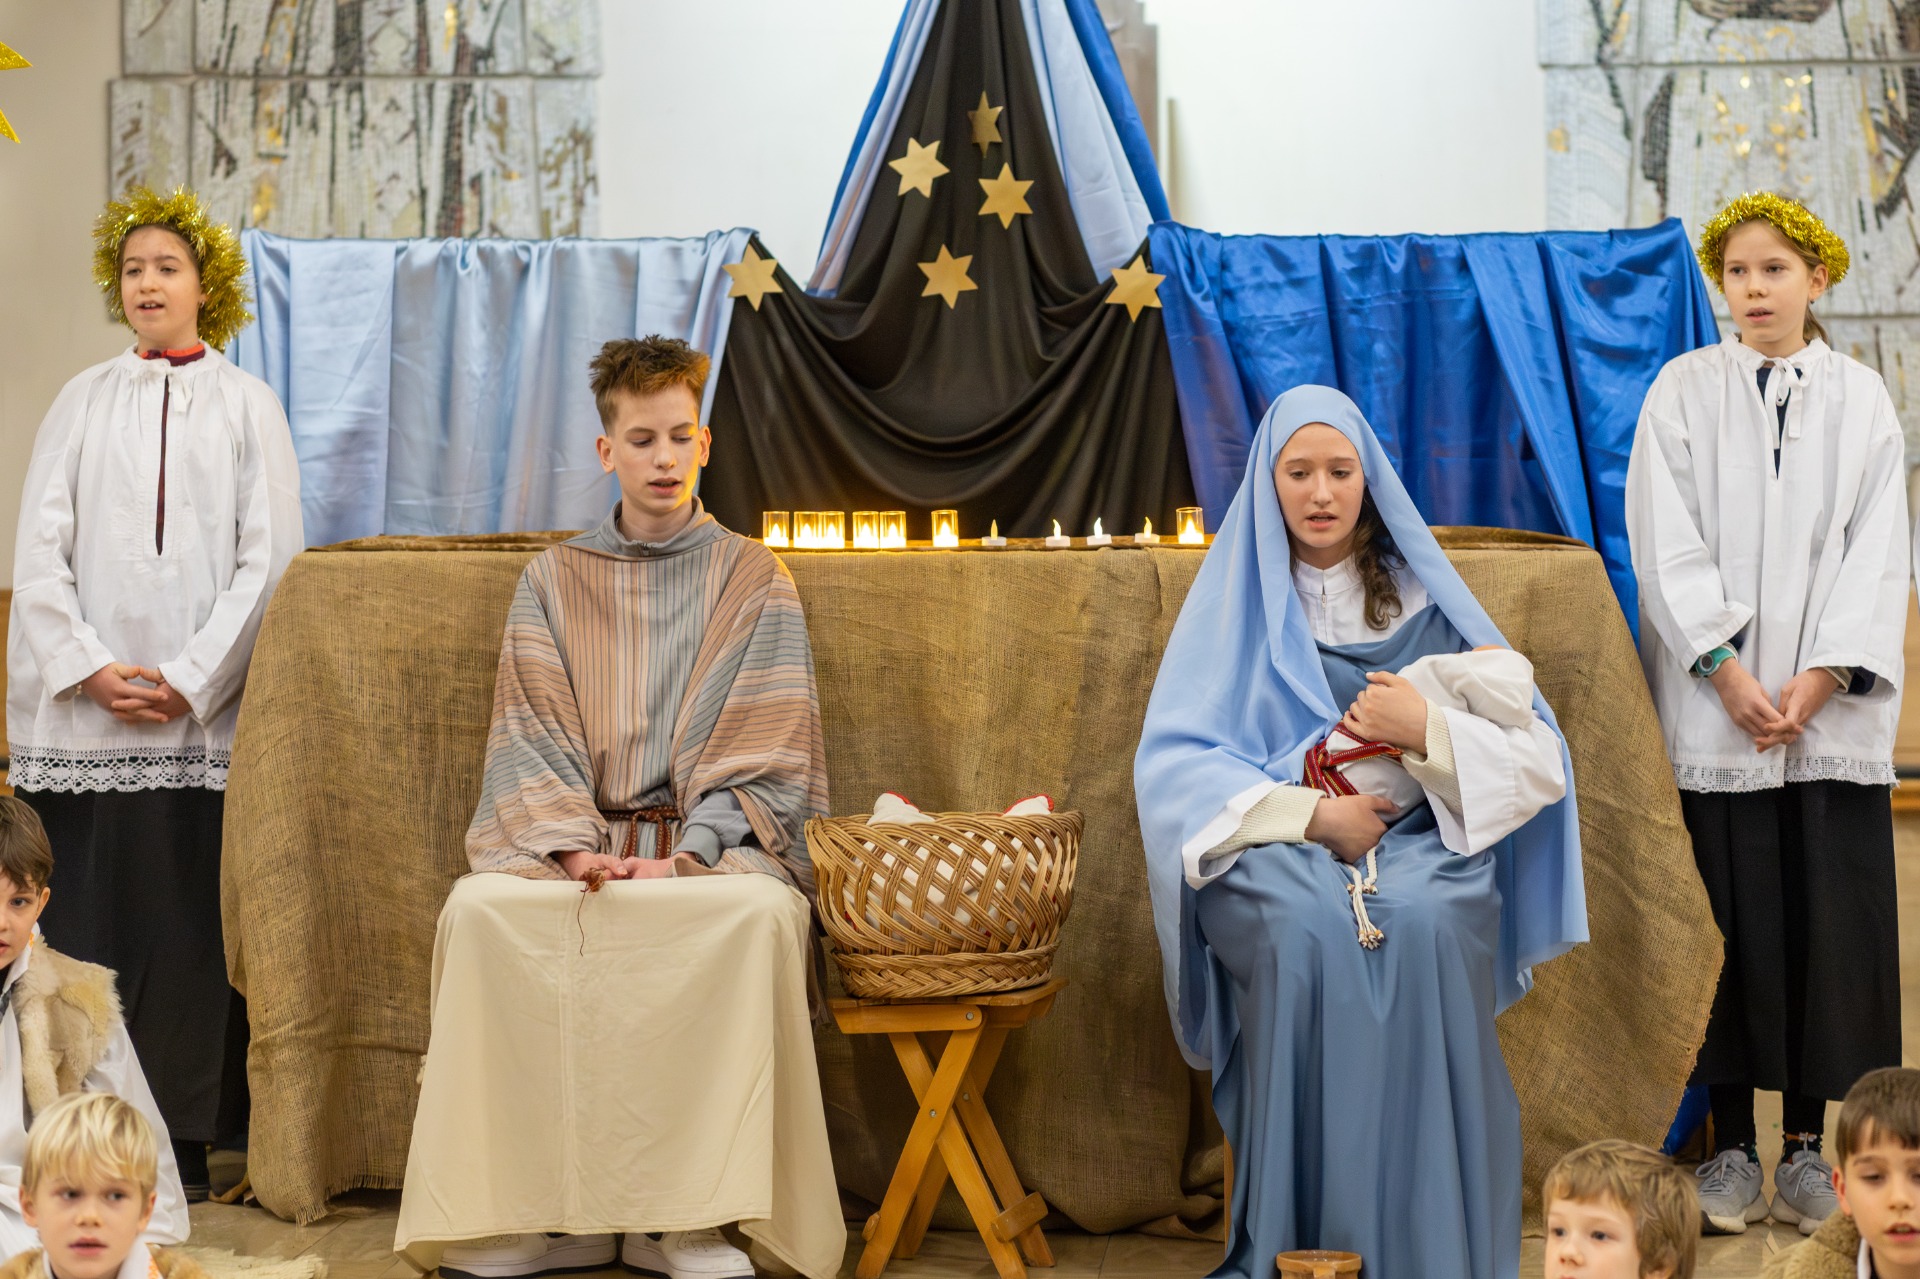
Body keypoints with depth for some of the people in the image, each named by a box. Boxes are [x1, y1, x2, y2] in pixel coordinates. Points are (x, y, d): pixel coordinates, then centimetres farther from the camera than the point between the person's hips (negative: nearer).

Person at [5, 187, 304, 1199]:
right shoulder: (82, 403, 12)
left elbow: (266, 559, 0)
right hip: (82, 717, 1)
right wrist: (90, 668, -8)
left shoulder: (246, 406, 8)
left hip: (203, 718, -1)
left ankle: (183, 1140, 2)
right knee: (84, 918, -1)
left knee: (188, 918, -3)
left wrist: (191, 680, -9)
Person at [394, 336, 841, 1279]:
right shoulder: (554, 581, 16)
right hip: (571, 837, 2)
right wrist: (574, 844, -14)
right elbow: (530, 739, 6)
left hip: (713, 840, -1)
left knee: (758, 909, -36)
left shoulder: (755, 582, 11)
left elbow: (766, 752, 3)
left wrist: (685, 853, -14)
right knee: (482, 904, -31)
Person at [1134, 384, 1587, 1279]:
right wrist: (1310, 814, -14)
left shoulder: (1424, 602, 12)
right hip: (1270, 848, 0)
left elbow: (1541, 764, 6)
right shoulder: (1234, 602, 10)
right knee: (1308, 927, -35)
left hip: (1418, 843, 1)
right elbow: (1171, 766, -2)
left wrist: (1425, 731, -11)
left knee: (1424, 922, -34)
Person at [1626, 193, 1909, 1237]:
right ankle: (1731, 1144, 7)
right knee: (1729, 919, -1)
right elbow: (1667, 543, -2)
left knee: (1828, 916, 0)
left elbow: (1875, 552, 2)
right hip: (1714, 707, -1)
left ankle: (1808, 1143, 9)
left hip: (1831, 711, 1)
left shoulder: (1862, 399, 9)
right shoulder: (1684, 391, 5)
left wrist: (1819, 679, -10)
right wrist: (1727, 670, -12)